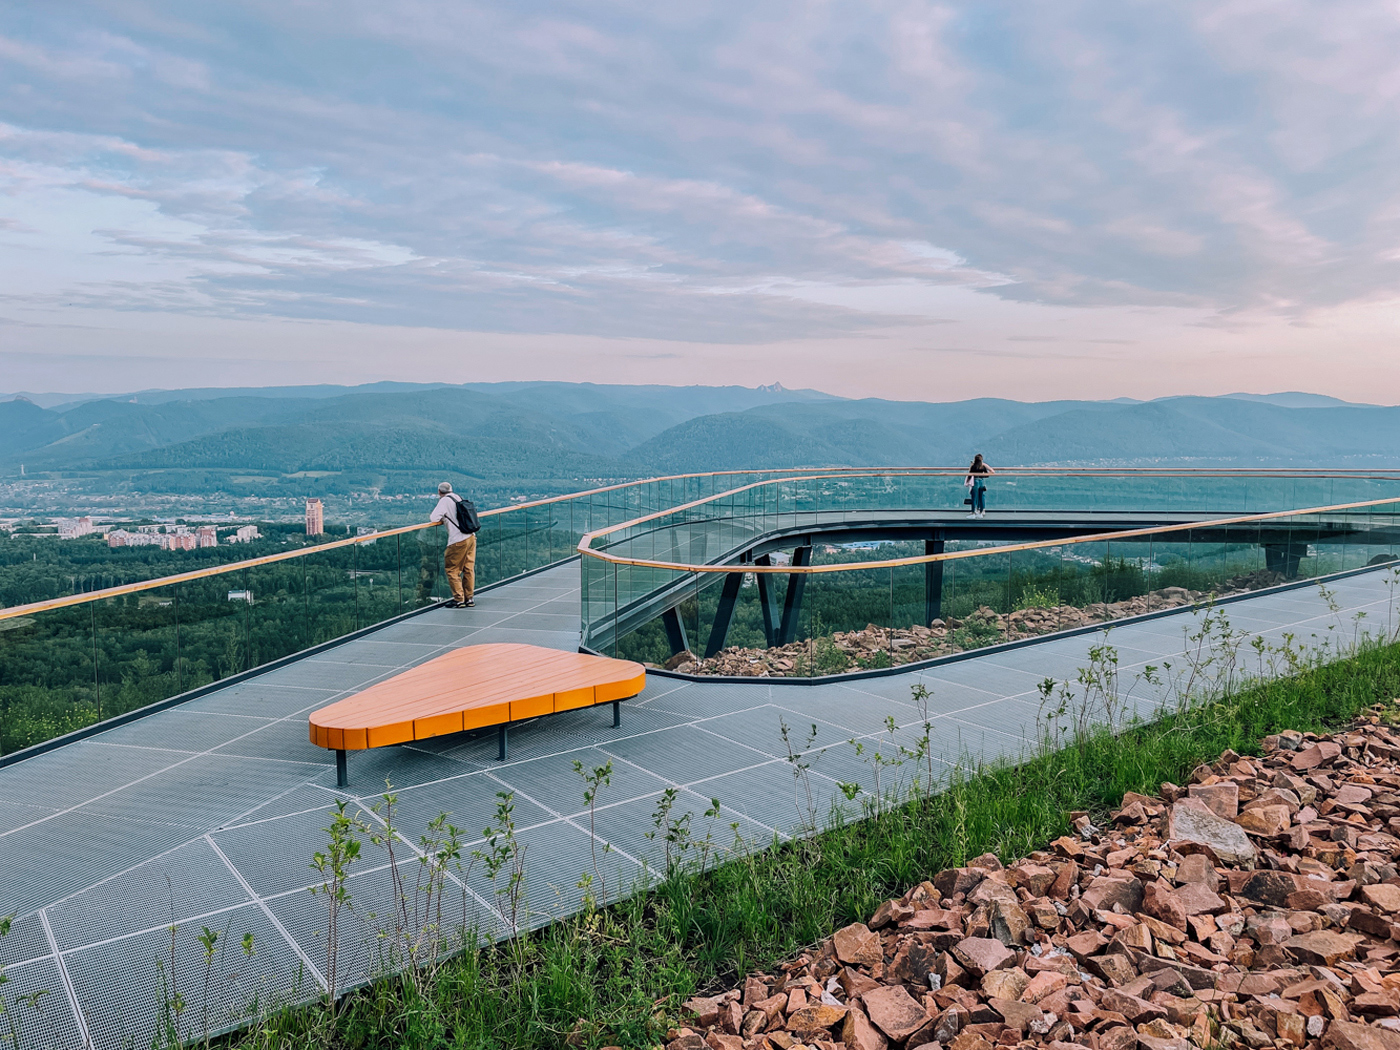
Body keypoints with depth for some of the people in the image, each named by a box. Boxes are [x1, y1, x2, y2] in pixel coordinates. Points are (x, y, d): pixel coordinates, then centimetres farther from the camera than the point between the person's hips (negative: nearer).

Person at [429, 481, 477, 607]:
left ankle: (459, 600, 3)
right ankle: (469, 599, 18)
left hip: (458, 541, -7)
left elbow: (433, 519, -11)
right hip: (471, 537, 7)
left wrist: (431, 516, 11)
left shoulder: (444, 500, -7)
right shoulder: (457, 498, 14)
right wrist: (444, 518, 23)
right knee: (469, 569, 12)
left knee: (452, 570, 3)